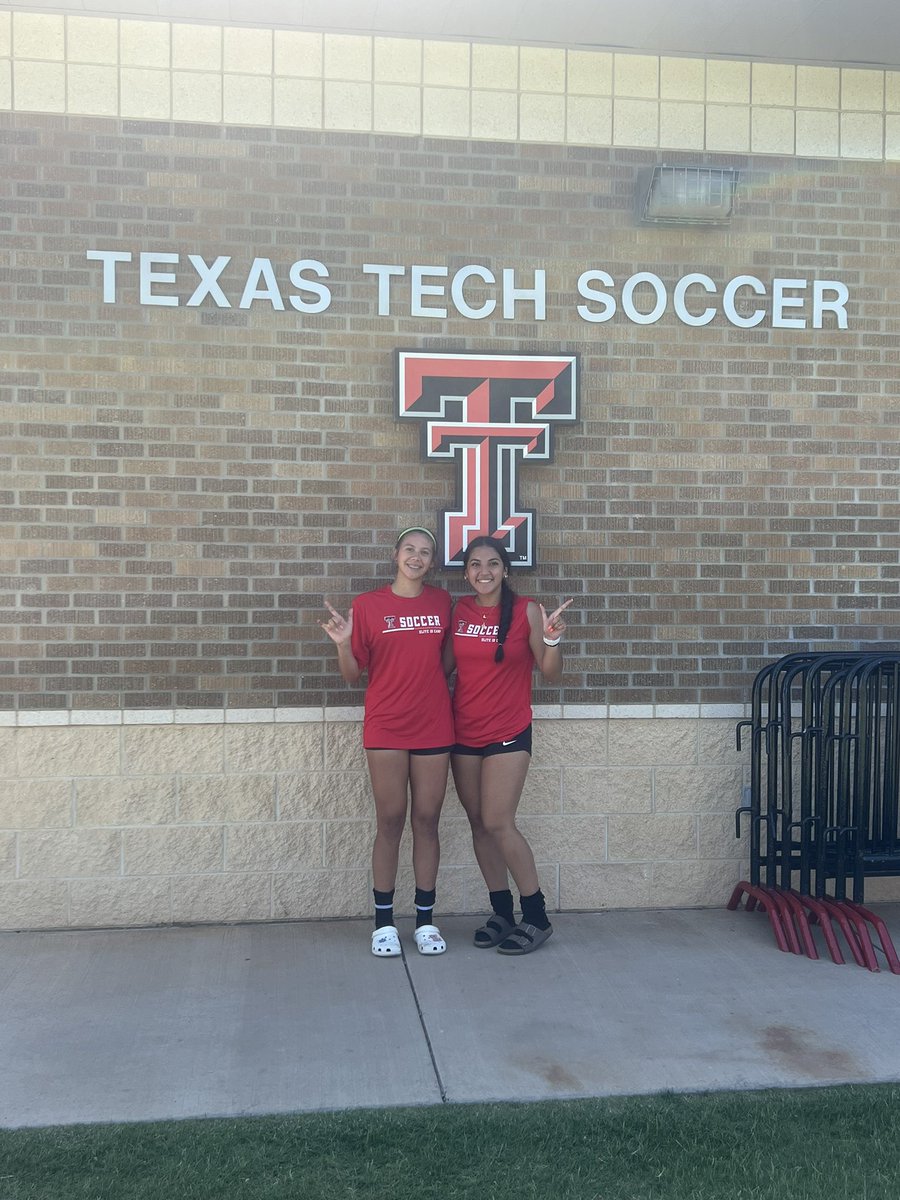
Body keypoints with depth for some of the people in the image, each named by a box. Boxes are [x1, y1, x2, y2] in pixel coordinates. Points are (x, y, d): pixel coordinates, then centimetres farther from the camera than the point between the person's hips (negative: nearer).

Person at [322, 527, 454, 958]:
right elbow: (353, 675, 0)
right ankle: (384, 921, 13)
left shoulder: (442, 602, 7)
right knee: (390, 821, 1)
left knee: (426, 820, 6)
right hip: (386, 728, -2)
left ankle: (425, 919, 17)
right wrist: (342, 644, -17)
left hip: (434, 726, 2)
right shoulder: (368, 605, -1)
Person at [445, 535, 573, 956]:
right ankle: (502, 913, 21)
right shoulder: (460, 610, 3)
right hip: (464, 732, 5)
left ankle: (536, 917, 5)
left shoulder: (526, 611, -8)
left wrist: (552, 639, -22)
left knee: (498, 823, -9)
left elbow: (551, 674, -6)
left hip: (508, 732, -4)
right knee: (478, 823, 8)